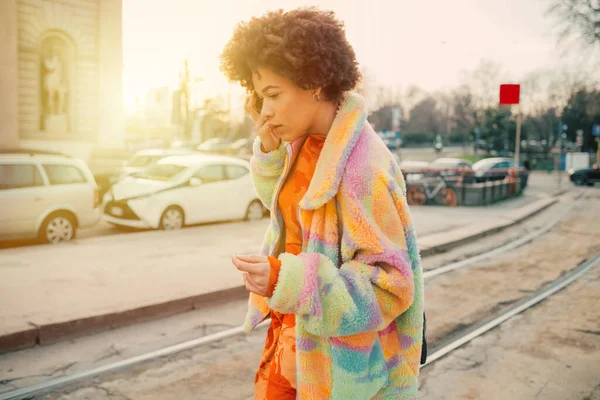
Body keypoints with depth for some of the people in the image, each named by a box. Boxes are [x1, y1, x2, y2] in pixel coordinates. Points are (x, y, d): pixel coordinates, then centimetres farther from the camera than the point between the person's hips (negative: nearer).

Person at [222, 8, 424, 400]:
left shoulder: (361, 164, -26)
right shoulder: (306, 141, -2)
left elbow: (390, 282, -25)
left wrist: (285, 280, -35)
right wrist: (269, 147, -2)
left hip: (337, 352, -7)